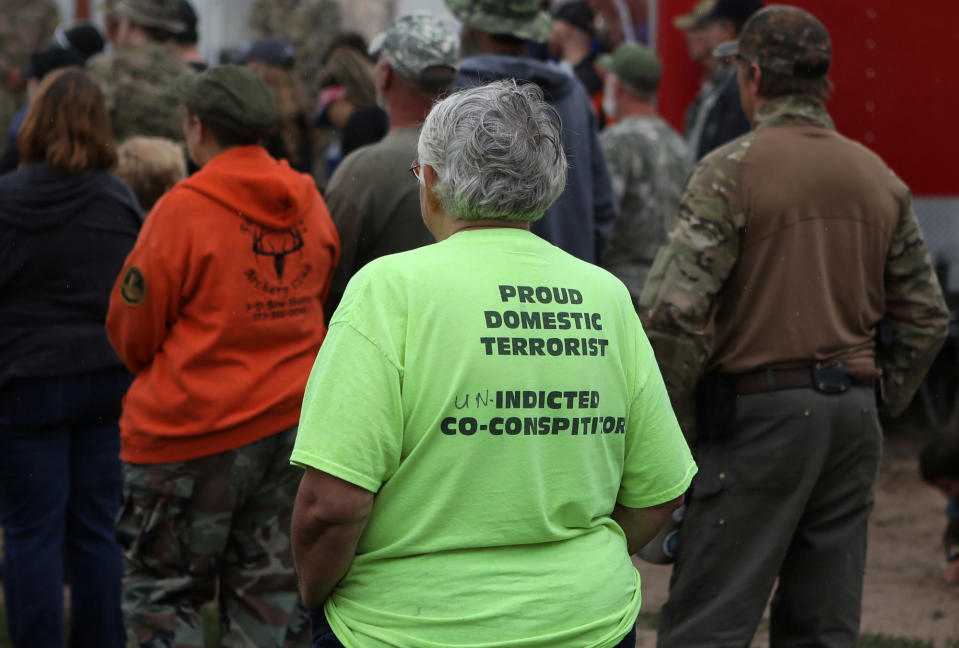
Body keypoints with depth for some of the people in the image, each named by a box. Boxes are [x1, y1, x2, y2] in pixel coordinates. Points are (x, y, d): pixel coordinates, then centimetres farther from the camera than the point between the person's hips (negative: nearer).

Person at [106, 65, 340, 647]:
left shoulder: (183, 210, -14)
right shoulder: (312, 205, 3)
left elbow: (131, 332, -4)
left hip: (192, 433, -6)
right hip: (294, 419, 6)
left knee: (162, 594, 5)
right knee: (265, 596, 13)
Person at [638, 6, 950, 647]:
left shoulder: (733, 169, -9)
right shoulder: (880, 178, 10)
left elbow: (672, 310, -17)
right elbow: (926, 316, 13)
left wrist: (664, 417, -4)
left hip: (760, 411, -6)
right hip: (853, 413, 6)